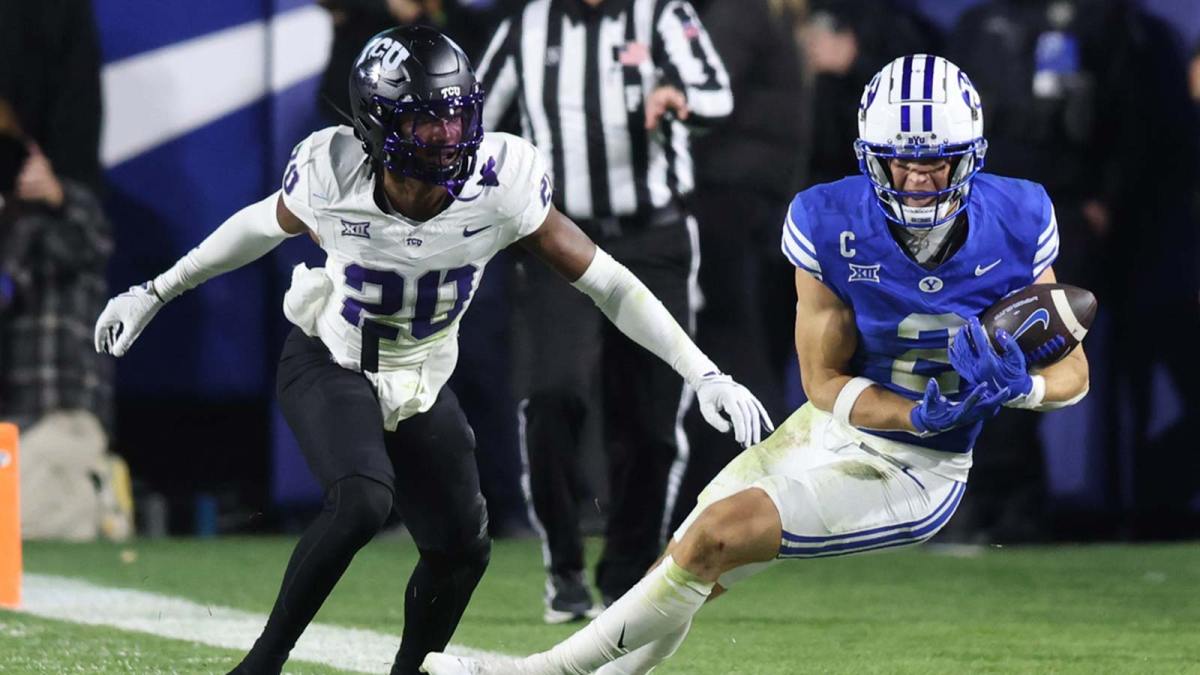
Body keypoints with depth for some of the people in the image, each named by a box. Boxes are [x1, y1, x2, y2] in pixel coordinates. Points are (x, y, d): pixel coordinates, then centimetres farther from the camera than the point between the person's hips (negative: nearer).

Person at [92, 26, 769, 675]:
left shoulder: (500, 181, -24)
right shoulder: (333, 175, -25)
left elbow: (606, 280, -18)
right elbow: (264, 226, -2)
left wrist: (705, 375, -22)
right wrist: (155, 293, 7)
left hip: (420, 385, 4)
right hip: (330, 362, -4)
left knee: (461, 548, 3)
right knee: (363, 501, -29)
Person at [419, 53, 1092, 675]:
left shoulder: (1016, 227, -18)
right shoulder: (831, 226, -17)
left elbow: (1073, 374, -7)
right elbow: (825, 384, -10)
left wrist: (1020, 388, -30)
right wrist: (922, 414, -28)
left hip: (913, 472, -4)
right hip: (829, 429, 4)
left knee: (715, 538, -19)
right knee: (687, 578, 6)